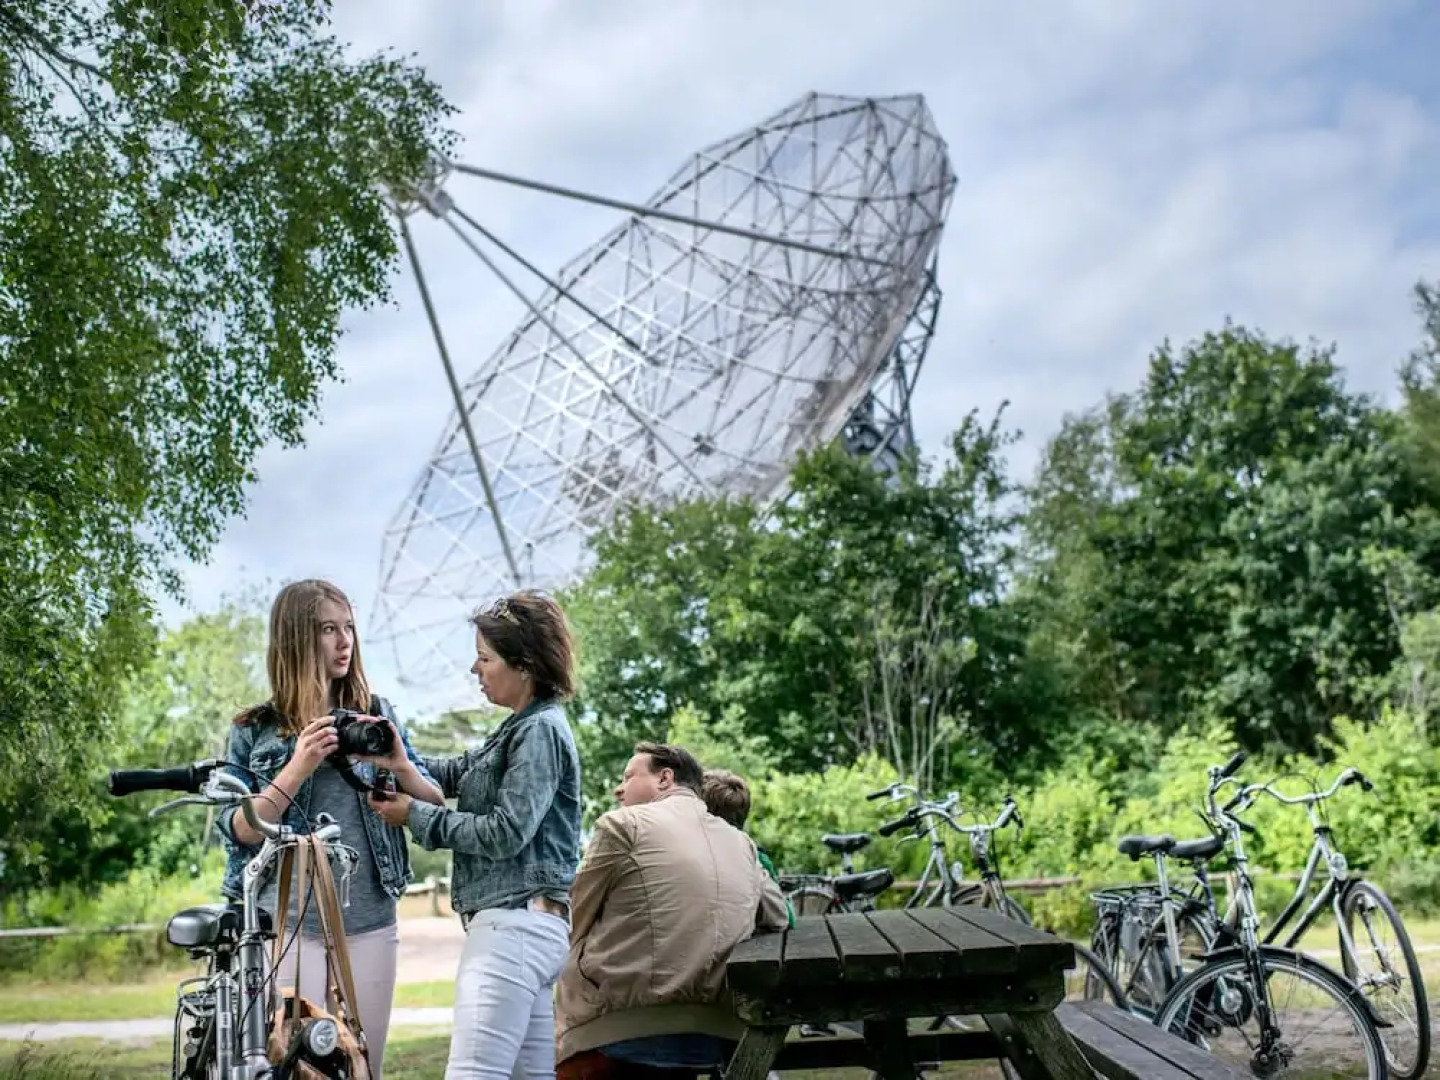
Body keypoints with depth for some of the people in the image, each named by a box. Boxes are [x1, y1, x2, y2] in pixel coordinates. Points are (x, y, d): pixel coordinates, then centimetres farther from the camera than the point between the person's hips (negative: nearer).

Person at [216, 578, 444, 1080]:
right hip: (286, 923, -2)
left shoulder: (376, 714, 7)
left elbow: (435, 808, 6)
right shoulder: (253, 731, 2)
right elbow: (238, 831, -6)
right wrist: (297, 768, -18)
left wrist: (400, 765, -14)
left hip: (370, 923, 2)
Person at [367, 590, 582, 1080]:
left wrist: (414, 815, -8)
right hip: (527, 924, 11)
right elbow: (457, 773, 23)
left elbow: (504, 833, -16)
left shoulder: (540, 729, -10)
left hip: (515, 923, -11)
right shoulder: (522, 728, 20)